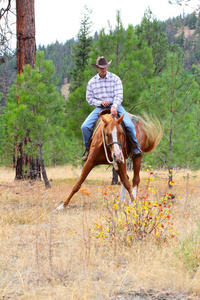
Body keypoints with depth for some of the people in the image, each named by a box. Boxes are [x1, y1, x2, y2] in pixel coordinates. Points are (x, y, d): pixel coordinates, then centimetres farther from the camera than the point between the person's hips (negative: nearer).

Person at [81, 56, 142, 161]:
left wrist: (114, 107, -27)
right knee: (85, 127, -16)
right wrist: (100, 102, -12)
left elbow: (119, 95, -9)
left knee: (129, 124, -25)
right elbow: (89, 98, 7)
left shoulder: (115, 79, -2)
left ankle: (136, 147, -3)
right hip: (100, 108, 2)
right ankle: (88, 150, 5)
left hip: (115, 106, -2)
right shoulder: (92, 82, 4)